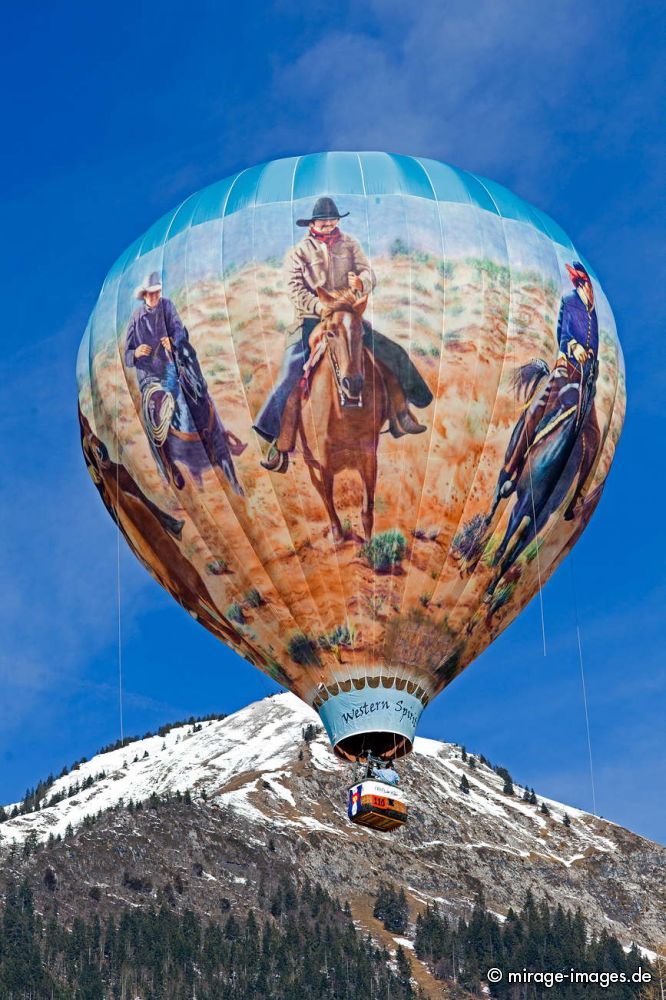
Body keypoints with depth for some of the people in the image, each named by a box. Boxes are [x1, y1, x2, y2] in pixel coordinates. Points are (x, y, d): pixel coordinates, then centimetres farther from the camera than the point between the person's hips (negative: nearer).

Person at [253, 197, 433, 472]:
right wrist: (317, 305, -27)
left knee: (392, 356, -6)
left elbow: (369, 274, 1)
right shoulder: (300, 252, 1)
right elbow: (295, 288, -10)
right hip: (310, 321, -3)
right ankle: (279, 443, -9)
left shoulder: (350, 245, 9)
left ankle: (399, 416, 9)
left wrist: (361, 281, -24)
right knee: (291, 376, -16)